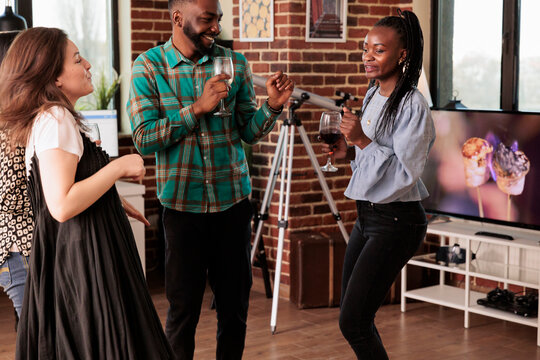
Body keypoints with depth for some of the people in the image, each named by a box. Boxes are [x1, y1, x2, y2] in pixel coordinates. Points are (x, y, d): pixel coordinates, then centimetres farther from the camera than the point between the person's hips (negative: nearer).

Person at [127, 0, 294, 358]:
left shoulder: (234, 63, 4)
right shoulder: (148, 67, -3)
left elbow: (249, 131, 8)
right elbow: (144, 137, -11)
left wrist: (272, 106, -12)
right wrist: (198, 108, -18)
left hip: (233, 201, 3)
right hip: (182, 204, -2)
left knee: (235, 304, 10)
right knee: (183, 307, 5)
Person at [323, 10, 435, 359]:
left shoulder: (412, 105, -15)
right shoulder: (373, 97, 12)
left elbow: (405, 173, -20)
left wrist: (363, 141, -24)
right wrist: (349, 152, 5)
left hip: (396, 222, -9)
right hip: (367, 214, 9)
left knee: (353, 323, -9)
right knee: (354, 318, 13)